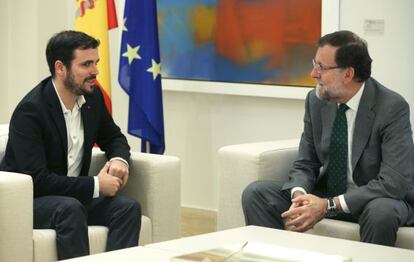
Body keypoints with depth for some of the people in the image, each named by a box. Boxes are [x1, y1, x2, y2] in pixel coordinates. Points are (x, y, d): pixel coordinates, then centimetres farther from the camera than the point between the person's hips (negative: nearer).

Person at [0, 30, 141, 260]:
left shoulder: (92, 96, 0)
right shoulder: (30, 111, -21)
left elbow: (113, 137, 18)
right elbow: (37, 180, -26)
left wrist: (119, 159, -6)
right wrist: (95, 185, -23)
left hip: (74, 196, 7)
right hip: (28, 201, -6)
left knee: (129, 208, -19)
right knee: (70, 209, -36)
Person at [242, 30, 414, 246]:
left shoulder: (392, 107, -19)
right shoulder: (316, 100, -2)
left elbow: (394, 182, -25)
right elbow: (305, 164, 5)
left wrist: (328, 205, -29)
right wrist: (299, 196, -20)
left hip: (378, 200, -5)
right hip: (327, 193, 5)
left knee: (381, 211, -39)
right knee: (255, 193, -11)